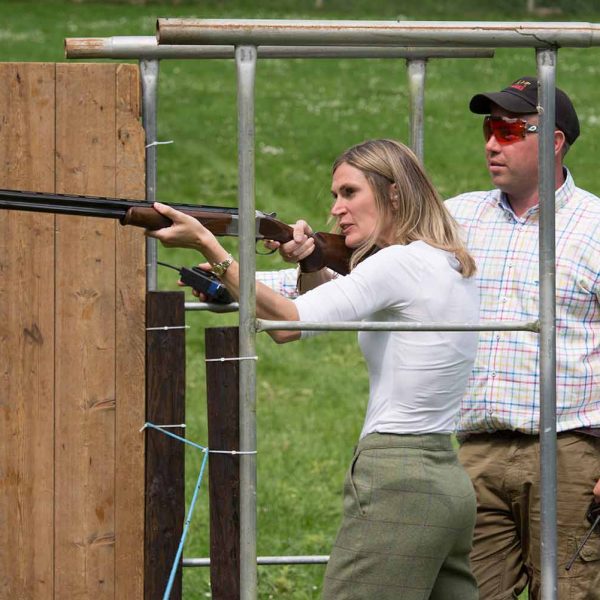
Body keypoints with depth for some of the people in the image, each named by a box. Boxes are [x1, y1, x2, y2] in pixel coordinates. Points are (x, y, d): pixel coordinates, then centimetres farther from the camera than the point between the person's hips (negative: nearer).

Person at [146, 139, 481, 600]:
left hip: (396, 485, -10)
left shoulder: (402, 264, -13)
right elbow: (338, 306, 26)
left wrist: (206, 244, -20)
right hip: (448, 482, 10)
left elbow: (288, 322, -20)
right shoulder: (453, 265, 16)